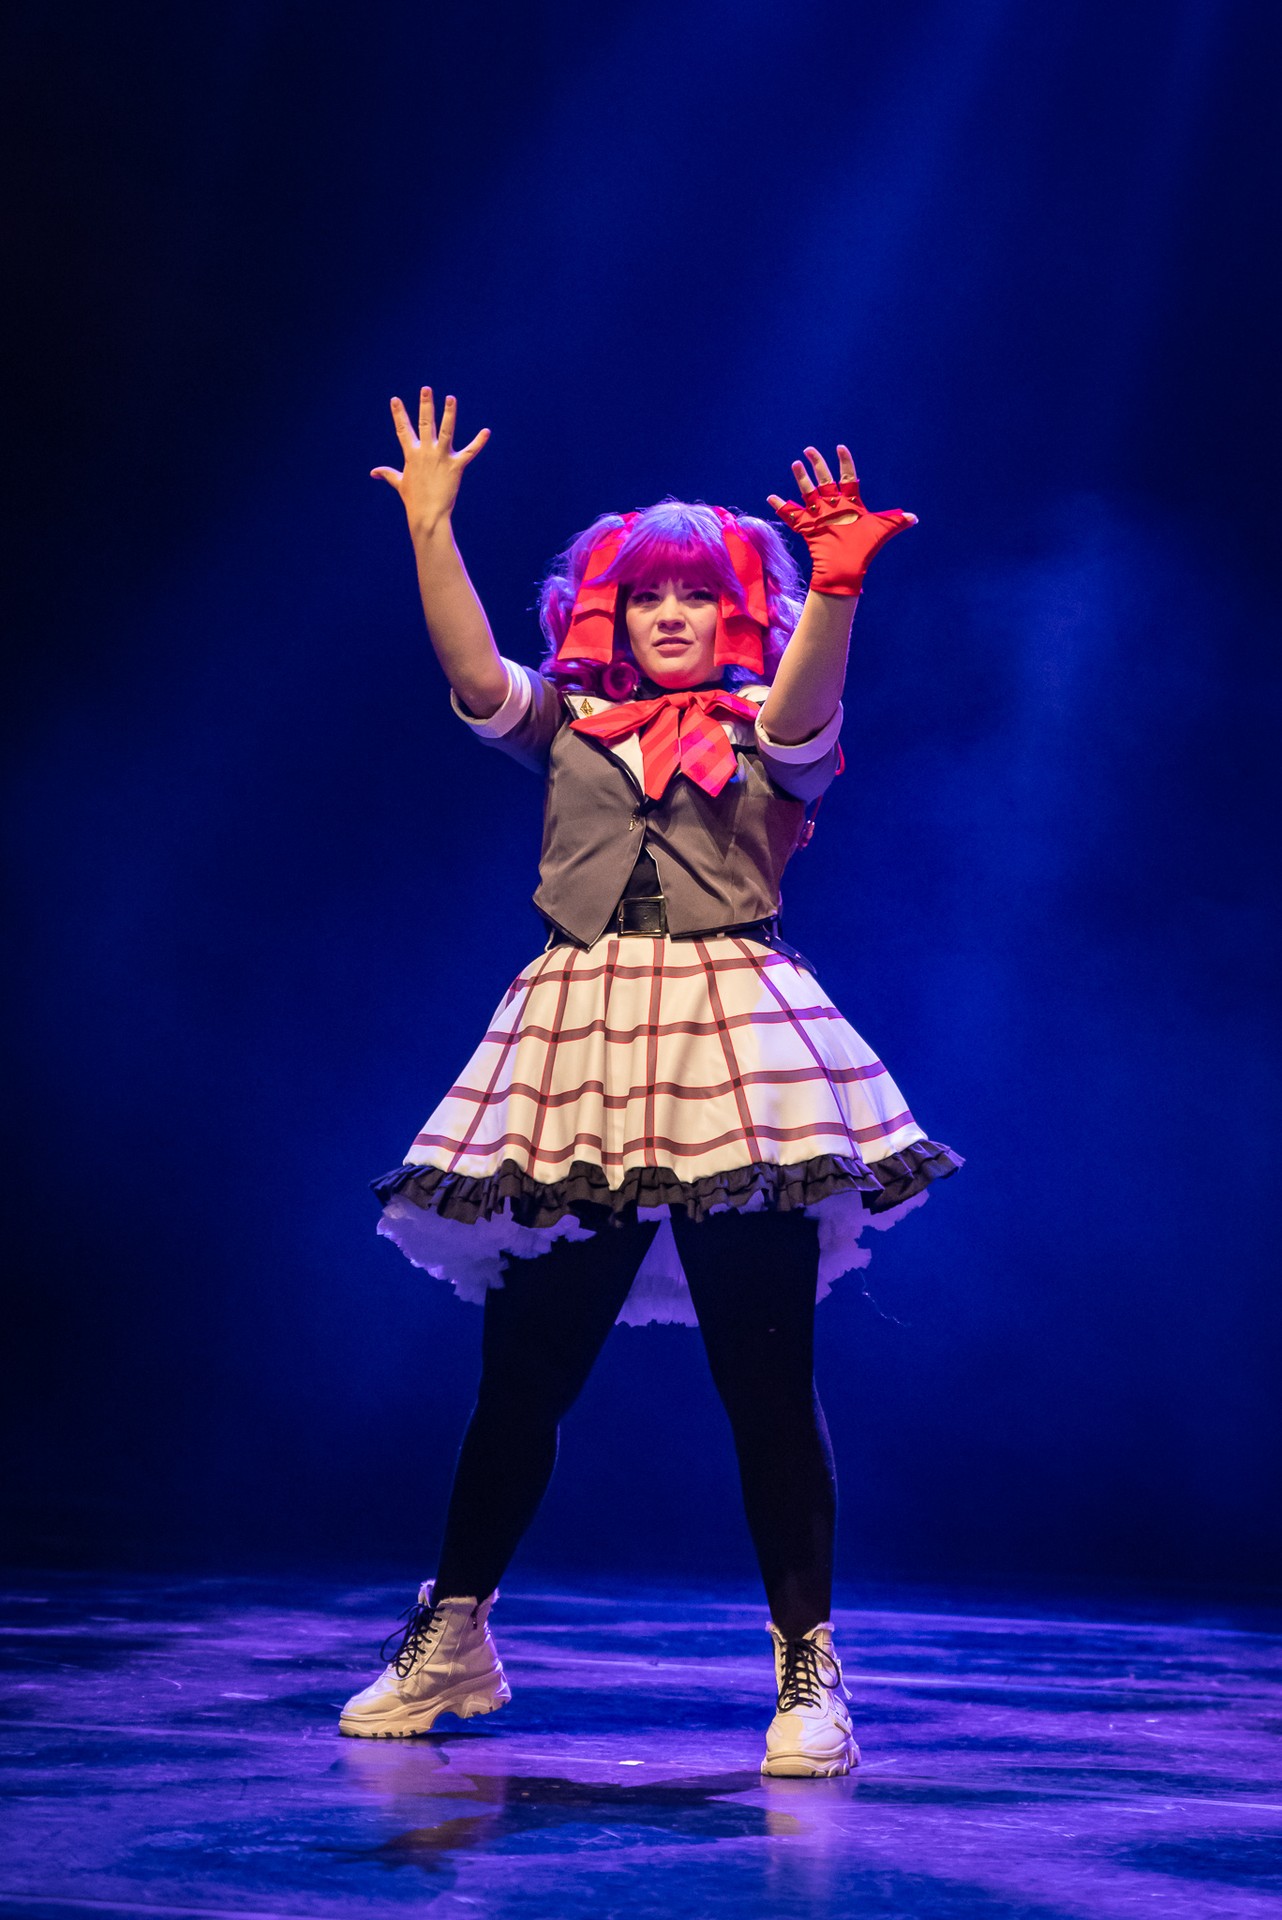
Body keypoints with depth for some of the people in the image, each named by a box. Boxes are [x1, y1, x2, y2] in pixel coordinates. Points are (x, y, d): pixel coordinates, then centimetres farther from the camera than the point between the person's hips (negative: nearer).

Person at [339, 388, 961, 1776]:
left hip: (734, 1048, -2)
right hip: (575, 1042, 2)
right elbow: (471, 672, -2)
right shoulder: (566, 724, 15)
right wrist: (429, 526, -10)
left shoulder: (768, 730, 9)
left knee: (766, 1380, -3)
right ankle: (451, 1642, 24)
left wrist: (837, 584, -31)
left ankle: (809, 1672, 7)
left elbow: (809, 699, -13)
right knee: (520, 1373, 7)